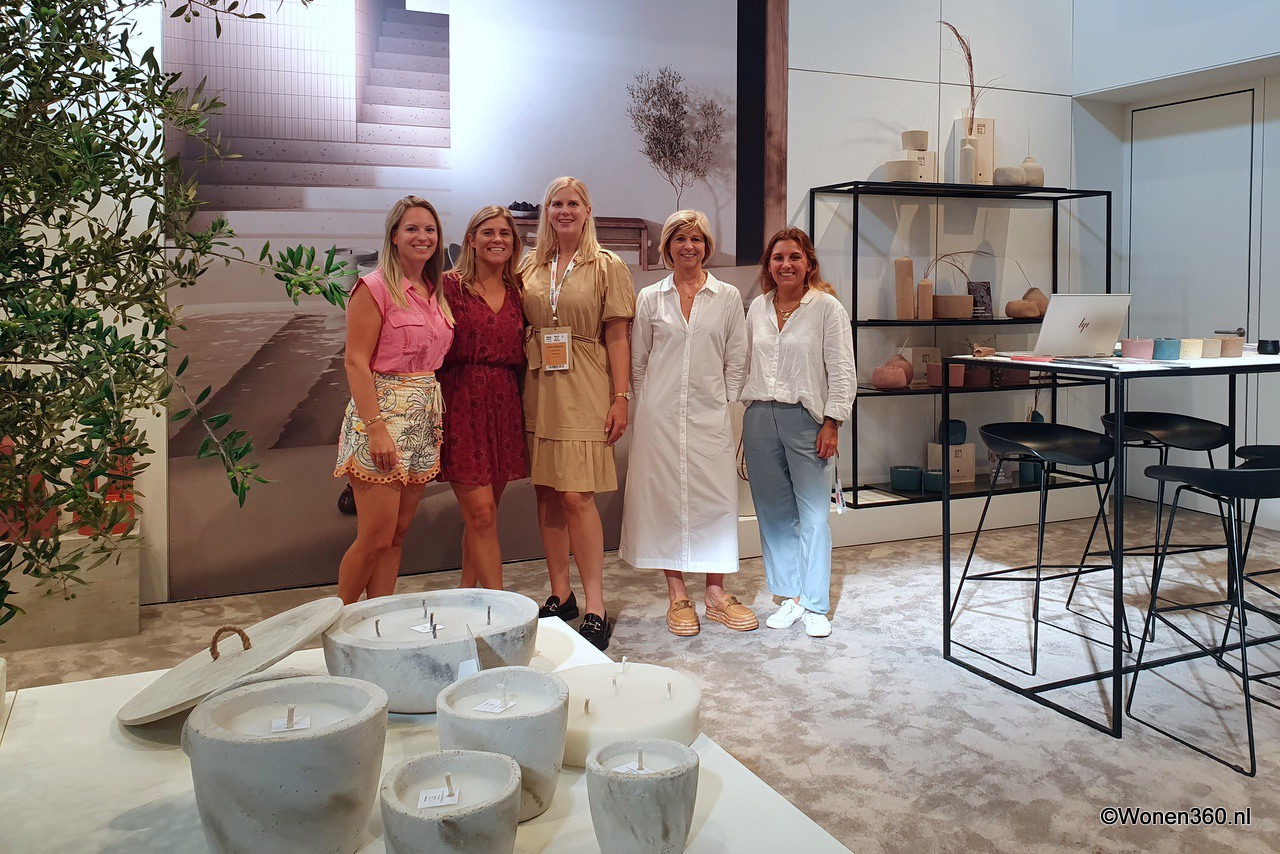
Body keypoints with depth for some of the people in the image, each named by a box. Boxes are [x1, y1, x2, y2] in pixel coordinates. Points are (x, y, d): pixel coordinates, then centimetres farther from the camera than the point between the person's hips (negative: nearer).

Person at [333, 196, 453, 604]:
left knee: (397, 535, 9)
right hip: (383, 412, -7)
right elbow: (356, 363, -13)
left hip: (425, 418, 7)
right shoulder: (375, 288, -8)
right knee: (376, 537, -6)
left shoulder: (435, 291, 13)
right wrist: (376, 428, -19)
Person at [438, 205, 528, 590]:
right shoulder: (450, 285, -2)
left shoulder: (516, 290, 12)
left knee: (481, 514, 10)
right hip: (463, 403, -5)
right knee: (481, 512, -8)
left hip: (504, 406, 5)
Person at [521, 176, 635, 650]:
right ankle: (560, 595, 19)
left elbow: (618, 336, -1)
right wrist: (518, 388, 6)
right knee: (546, 493, 6)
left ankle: (595, 610, -1)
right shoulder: (530, 268, 13)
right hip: (538, 391, 4)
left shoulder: (607, 266, 3)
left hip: (585, 393, -4)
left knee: (576, 496, -9)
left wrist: (621, 397, -8)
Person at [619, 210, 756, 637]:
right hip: (660, 416, 0)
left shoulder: (728, 297, 7)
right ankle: (677, 596, 13)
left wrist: (723, 404, 4)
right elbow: (638, 361, 10)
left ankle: (715, 594, 13)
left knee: (715, 500, 0)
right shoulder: (650, 298, 7)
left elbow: (736, 360, 9)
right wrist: (648, 406, 6)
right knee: (666, 498, 2)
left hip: (709, 416, 0)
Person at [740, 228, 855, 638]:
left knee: (814, 515, -2)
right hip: (760, 418, 5)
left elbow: (841, 372, -5)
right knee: (774, 512, 8)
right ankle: (791, 597, 20)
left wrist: (832, 423, -10)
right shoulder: (757, 307, 11)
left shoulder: (827, 307, -3)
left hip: (806, 419, -4)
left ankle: (815, 606, 9)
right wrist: (749, 415, 12)